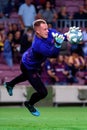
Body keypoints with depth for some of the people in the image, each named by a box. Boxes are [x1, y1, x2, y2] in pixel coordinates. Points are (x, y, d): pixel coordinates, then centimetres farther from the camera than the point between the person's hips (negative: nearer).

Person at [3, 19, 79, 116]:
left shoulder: (50, 32, -24)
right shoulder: (38, 45, -45)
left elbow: (61, 36, -12)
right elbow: (53, 54, -51)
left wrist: (67, 36, -34)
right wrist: (57, 44, -68)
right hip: (29, 68, -9)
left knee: (26, 76, 42)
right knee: (43, 92, -6)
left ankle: (9, 84, 70)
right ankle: (29, 104, 27)